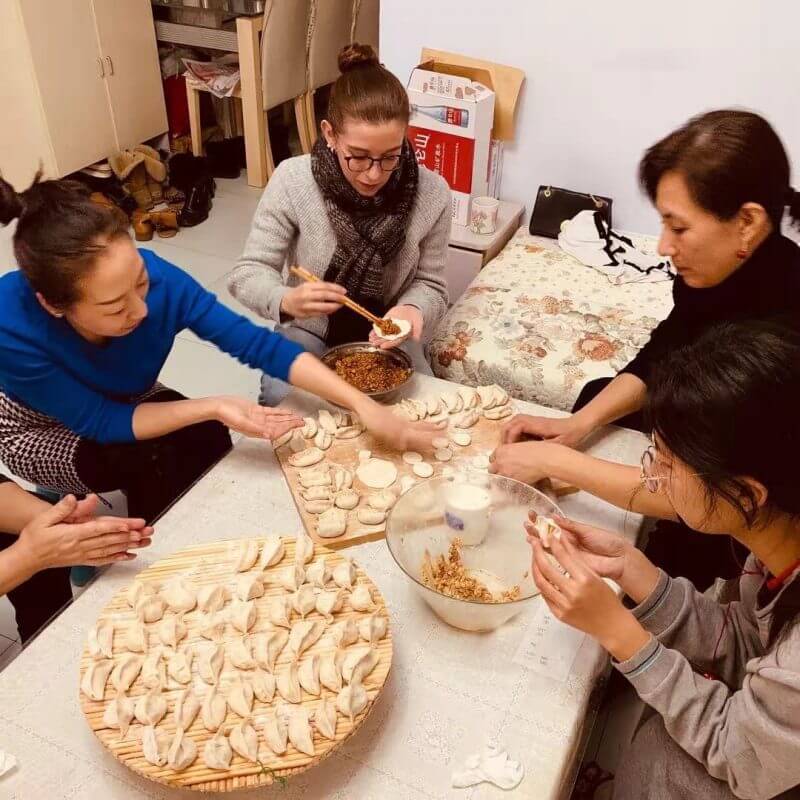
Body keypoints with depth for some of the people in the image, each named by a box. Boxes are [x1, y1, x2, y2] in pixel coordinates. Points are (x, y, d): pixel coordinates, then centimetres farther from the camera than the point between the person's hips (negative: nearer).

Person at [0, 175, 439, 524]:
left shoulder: (159, 279, -34)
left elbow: (259, 343, -30)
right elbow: (101, 422, -31)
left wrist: (364, 405, -36)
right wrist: (213, 407, -41)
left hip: (131, 402, 3)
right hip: (40, 428, -2)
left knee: (209, 443, -23)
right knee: (148, 463, -29)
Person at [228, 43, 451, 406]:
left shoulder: (432, 194, -17)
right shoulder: (293, 180, -20)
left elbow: (429, 285, -6)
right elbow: (248, 273, -14)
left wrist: (412, 310, -31)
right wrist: (287, 301, -37)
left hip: (385, 335, 1)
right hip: (309, 331, -1)